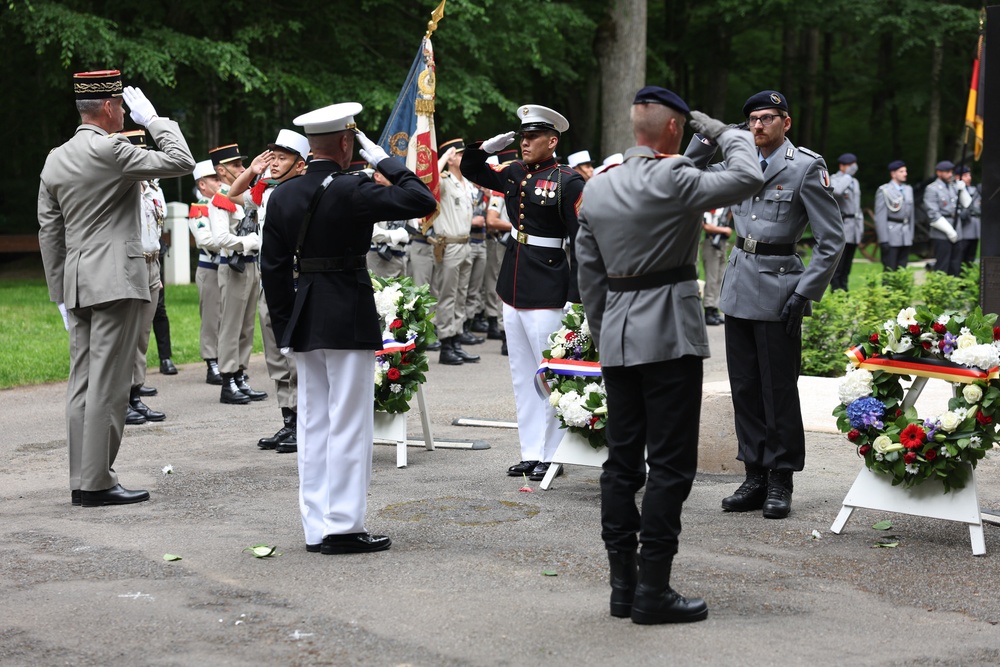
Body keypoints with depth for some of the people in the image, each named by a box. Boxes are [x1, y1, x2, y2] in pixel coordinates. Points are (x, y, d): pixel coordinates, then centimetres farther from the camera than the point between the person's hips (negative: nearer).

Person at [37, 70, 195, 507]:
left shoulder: (55, 160, 12)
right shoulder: (109, 150, -12)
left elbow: (48, 232, 14)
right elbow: (181, 162, -11)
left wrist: (60, 294, 18)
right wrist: (152, 118, 0)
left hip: (77, 285, 8)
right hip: (115, 281, -8)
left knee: (83, 384, 10)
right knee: (107, 384, -5)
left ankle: (81, 482, 13)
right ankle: (97, 483, -3)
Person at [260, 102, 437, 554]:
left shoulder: (282, 196, 5)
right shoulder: (350, 192, -15)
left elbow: (273, 267, 7)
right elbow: (423, 201, -15)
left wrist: (285, 326, 14)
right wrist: (385, 161, -6)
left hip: (304, 323, 7)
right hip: (349, 320, -6)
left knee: (312, 424, 11)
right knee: (349, 424, -1)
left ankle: (316, 526, 16)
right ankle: (344, 527, 1)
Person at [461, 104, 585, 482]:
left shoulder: (568, 182, -10)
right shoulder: (514, 174, 9)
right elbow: (471, 171, 24)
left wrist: (576, 298, -16)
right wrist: (488, 147, 4)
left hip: (547, 294, -8)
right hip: (513, 289, 8)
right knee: (521, 375, 12)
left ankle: (552, 455, 8)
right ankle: (531, 452, 19)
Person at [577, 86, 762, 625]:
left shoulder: (596, 188, 9)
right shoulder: (673, 180, -13)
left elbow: (589, 275, 13)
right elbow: (747, 178, -11)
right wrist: (722, 132, 4)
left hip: (617, 339, 7)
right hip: (669, 336, -7)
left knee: (622, 460, 10)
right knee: (669, 464, -2)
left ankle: (623, 585, 14)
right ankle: (653, 590, -1)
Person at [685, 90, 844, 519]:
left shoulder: (806, 167, -8)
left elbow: (832, 239, -9)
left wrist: (805, 292, -14)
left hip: (777, 290, -6)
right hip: (738, 287, 6)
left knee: (779, 389, 0)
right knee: (744, 387, 9)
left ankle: (781, 481, 9)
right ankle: (755, 476, 18)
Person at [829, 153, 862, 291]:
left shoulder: (855, 182, 19)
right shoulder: (834, 179, -5)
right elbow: (837, 190, -30)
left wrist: (861, 227, 19)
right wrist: (848, 175, -18)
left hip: (854, 227, 7)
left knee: (848, 264, 8)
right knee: (838, 262, -9)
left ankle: (844, 289, 12)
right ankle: (836, 290, -6)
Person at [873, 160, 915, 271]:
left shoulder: (908, 189, 14)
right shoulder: (884, 191, -5)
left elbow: (911, 213, 19)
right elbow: (880, 217, -9)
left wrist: (911, 235, 14)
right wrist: (883, 240, -15)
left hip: (906, 237, 6)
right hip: (891, 237, -6)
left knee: (902, 270, 7)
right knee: (889, 270, -6)